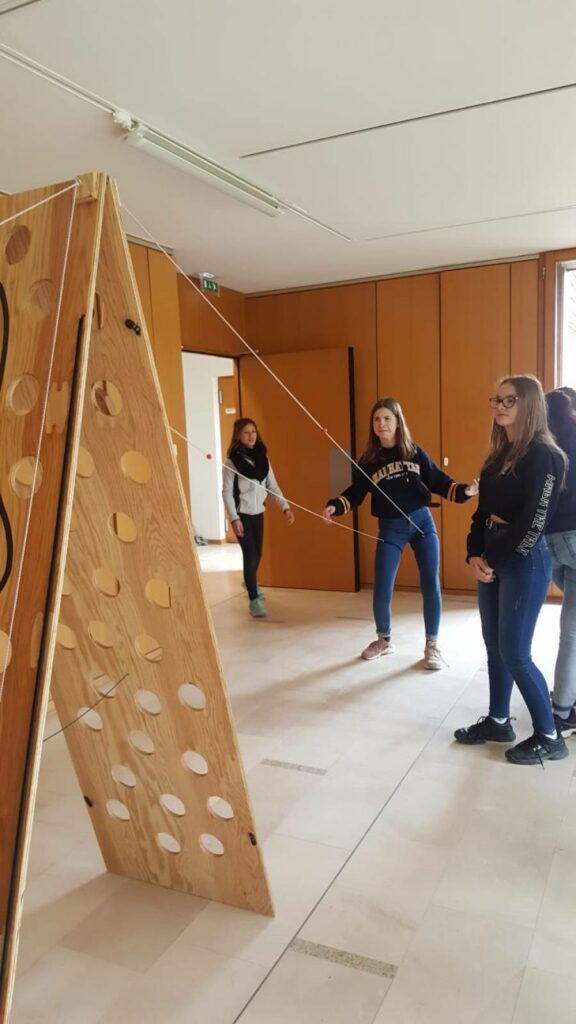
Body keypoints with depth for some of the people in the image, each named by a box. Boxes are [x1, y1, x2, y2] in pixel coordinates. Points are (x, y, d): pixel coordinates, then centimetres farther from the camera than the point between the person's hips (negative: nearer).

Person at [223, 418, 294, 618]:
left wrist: (285, 507, -6)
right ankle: (254, 601, -1)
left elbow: (272, 486, 5)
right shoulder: (232, 460, -10)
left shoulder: (263, 457, 5)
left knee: (257, 553, 17)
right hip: (242, 514, -5)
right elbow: (227, 492, -11)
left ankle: (250, 583, 47)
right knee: (250, 555, -9)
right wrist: (234, 518, -18)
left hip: (258, 513, 5)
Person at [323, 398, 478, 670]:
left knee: (431, 586, 1)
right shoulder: (368, 460, -2)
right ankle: (384, 640, 26)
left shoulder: (414, 452, -2)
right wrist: (335, 506, -16)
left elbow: (437, 481, 0)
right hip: (390, 529, 0)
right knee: (381, 589, 0)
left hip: (422, 522, 0)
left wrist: (463, 490, -15)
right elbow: (355, 493, 0)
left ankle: (432, 646, 16)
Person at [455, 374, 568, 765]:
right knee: (494, 647, 14)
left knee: (515, 653, -4)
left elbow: (534, 519, -17)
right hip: (492, 557, 8)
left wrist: (499, 560, -13)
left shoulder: (543, 455, -12)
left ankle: (549, 736, 11)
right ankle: (498, 721, 28)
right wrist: (475, 554, -1)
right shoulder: (499, 454, 13)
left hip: (524, 560, -8)